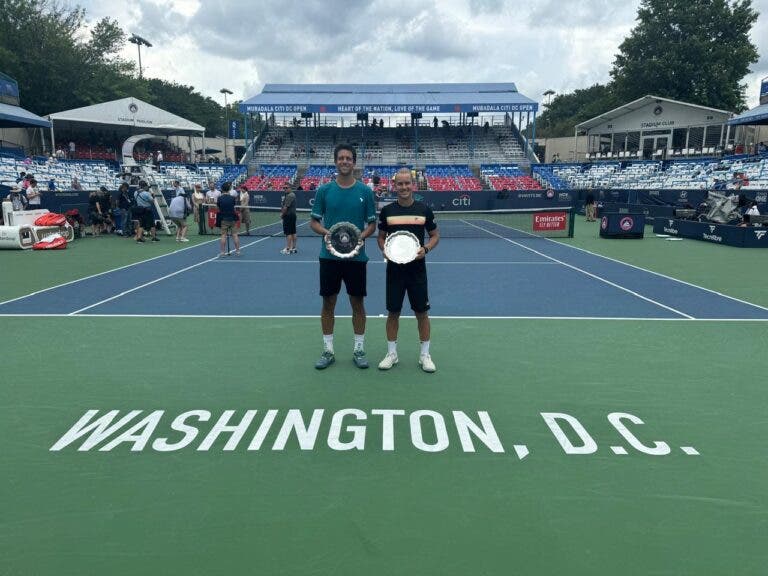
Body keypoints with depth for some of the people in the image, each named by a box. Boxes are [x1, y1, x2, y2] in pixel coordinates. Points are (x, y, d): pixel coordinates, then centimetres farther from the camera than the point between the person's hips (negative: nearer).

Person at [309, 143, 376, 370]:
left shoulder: (365, 191, 1)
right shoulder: (324, 190, 2)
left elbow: (372, 224, 5)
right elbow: (314, 221, 6)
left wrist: (362, 236, -15)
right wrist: (325, 232, -15)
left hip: (356, 256, 0)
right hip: (329, 256, 1)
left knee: (357, 302, 7)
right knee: (328, 302, 7)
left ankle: (359, 350, 21)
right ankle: (328, 351, 20)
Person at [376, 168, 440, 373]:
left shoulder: (424, 209, -1)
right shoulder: (386, 210, 1)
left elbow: (435, 235, 7)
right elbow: (381, 237, 10)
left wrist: (426, 249, -12)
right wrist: (384, 249, -10)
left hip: (417, 268, 0)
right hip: (394, 269, 1)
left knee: (422, 311, 5)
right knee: (393, 312, 7)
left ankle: (424, 354, 19)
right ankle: (392, 353, 21)